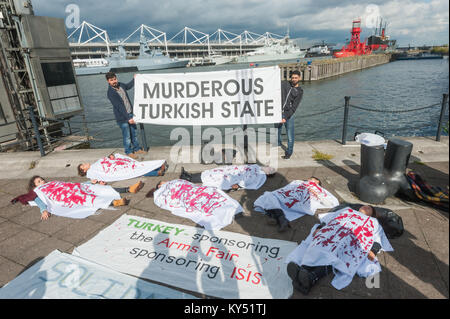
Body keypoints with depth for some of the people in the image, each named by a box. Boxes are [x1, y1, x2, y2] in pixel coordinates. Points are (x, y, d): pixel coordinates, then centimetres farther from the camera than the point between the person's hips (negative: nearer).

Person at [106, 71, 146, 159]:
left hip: (130, 113, 7)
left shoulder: (120, 84, 2)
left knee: (134, 133, 17)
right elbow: (119, 107, -25)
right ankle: (129, 152, 19)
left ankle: (137, 149, 32)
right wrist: (128, 118, -28)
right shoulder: (110, 93, -20)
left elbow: (128, 86, 28)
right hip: (122, 117, -7)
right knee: (127, 136, 2)